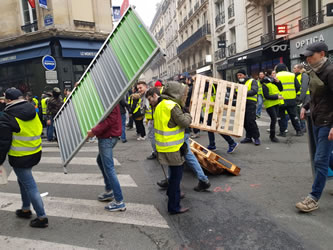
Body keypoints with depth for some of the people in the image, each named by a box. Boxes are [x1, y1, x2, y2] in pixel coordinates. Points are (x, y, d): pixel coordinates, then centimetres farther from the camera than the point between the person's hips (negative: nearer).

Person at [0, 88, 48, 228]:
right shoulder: (32, 111, 1)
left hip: (20, 158, -7)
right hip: (36, 154, 7)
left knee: (30, 186, 2)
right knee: (23, 180, 25)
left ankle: (42, 217, 9)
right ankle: (26, 209, 38)